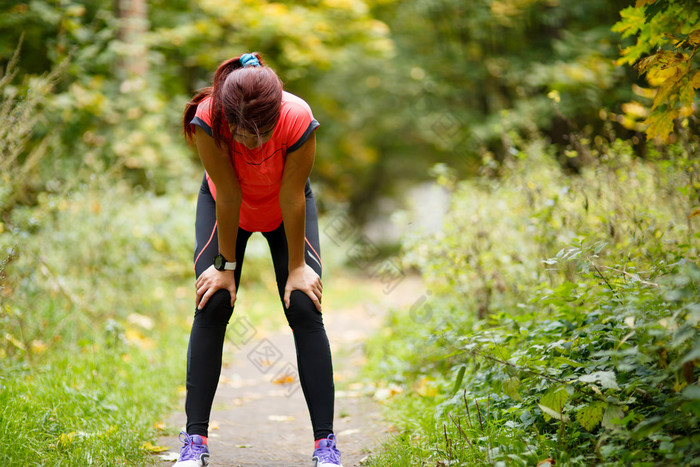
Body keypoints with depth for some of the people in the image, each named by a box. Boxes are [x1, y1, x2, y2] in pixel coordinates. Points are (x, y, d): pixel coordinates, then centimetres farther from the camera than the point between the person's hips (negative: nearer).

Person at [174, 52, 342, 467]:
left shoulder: (299, 120, -38)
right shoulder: (207, 119, -36)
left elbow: (292, 197, -27)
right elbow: (228, 194, -27)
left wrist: (297, 266, -17)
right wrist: (226, 264, -18)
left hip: (285, 208, 0)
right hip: (223, 204, 1)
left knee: (304, 308, -11)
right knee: (212, 307, -10)